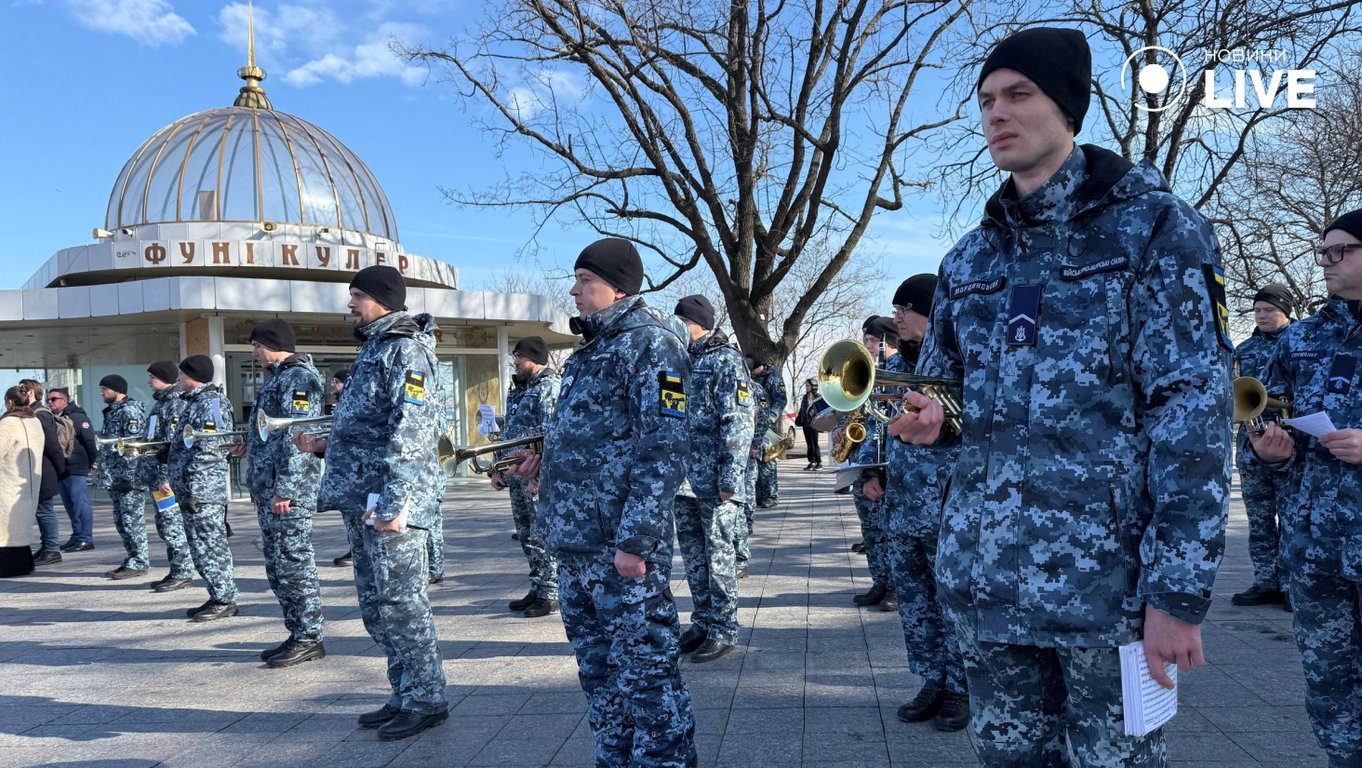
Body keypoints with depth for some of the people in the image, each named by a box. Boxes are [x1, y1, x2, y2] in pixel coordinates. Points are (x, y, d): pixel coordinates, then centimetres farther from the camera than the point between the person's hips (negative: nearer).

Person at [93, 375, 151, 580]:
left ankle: (139, 563, 0)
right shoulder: (112, 411, 19)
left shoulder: (130, 410, -12)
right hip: (114, 477, 10)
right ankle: (133, 560, 20)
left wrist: (129, 473, -23)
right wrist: (102, 468, 22)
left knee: (132, 521, -6)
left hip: (129, 477, -10)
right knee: (120, 522, 13)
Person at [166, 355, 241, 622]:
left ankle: (224, 600, 0)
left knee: (209, 544, -6)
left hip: (203, 490, -10)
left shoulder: (211, 402, -13)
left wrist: (192, 486, -21)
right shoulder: (196, 401, 19)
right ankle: (218, 597, 19)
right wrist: (175, 480, 24)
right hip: (190, 490, 10)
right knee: (201, 545, 13)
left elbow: (208, 450, -20)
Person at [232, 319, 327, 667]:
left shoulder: (299, 377, -13)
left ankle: (309, 639, 4)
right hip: (268, 487, 10)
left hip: (288, 488, -10)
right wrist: (251, 443, 24)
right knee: (277, 567, 14)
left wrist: (285, 489, -23)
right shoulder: (278, 377, 19)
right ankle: (297, 634, 22)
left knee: (294, 563, -4)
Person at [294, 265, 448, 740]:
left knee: (401, 602, -3)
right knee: (376, 604, 14)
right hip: (360, 498, 10)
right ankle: (404, 696, 24)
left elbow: (410, 431, -19)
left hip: (389, 499, -10)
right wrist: (324, 444, 16)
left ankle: (426, 701, 9)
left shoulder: (406, 349, -10)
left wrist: (393, 501, -24)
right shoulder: (373, 349, 20)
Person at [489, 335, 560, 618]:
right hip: (515, 476, 9)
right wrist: (498, 469, 20)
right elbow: (507, 433, 24)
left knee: (542, 538, -3)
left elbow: (551, 435, -19)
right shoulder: (518, 389, 19)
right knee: (526, 537, 13)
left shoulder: (550, 386, -11)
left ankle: (549, 595, 5)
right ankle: (537, 590, 23)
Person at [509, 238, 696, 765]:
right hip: (575, 542, 10)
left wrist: (635, 540, -22)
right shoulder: (592, 348, 18)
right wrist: (547, 464, 11)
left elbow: (662, 450, -18)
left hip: (621, 544, -9)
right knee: (598, 670, 18)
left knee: (644, 671, -1)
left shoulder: (650, 343, -10)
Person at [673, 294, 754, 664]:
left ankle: (723, 630, 10)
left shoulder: (726, 360, -7)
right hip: (684, 479, 7)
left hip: (715, 482, -7)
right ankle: (702, 622, 24)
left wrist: (730, 478, -19)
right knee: (692, 554, 12)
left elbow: (738, 422, -13)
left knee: (718, 555, 0)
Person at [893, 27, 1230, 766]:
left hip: (1106, 570, -5)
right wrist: (927, 418, -3)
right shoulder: (968, 258, 12)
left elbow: (1193, 413, -11)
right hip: (984, 569, 5)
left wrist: (1177, 590, -16)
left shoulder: (1155, 227, -5)